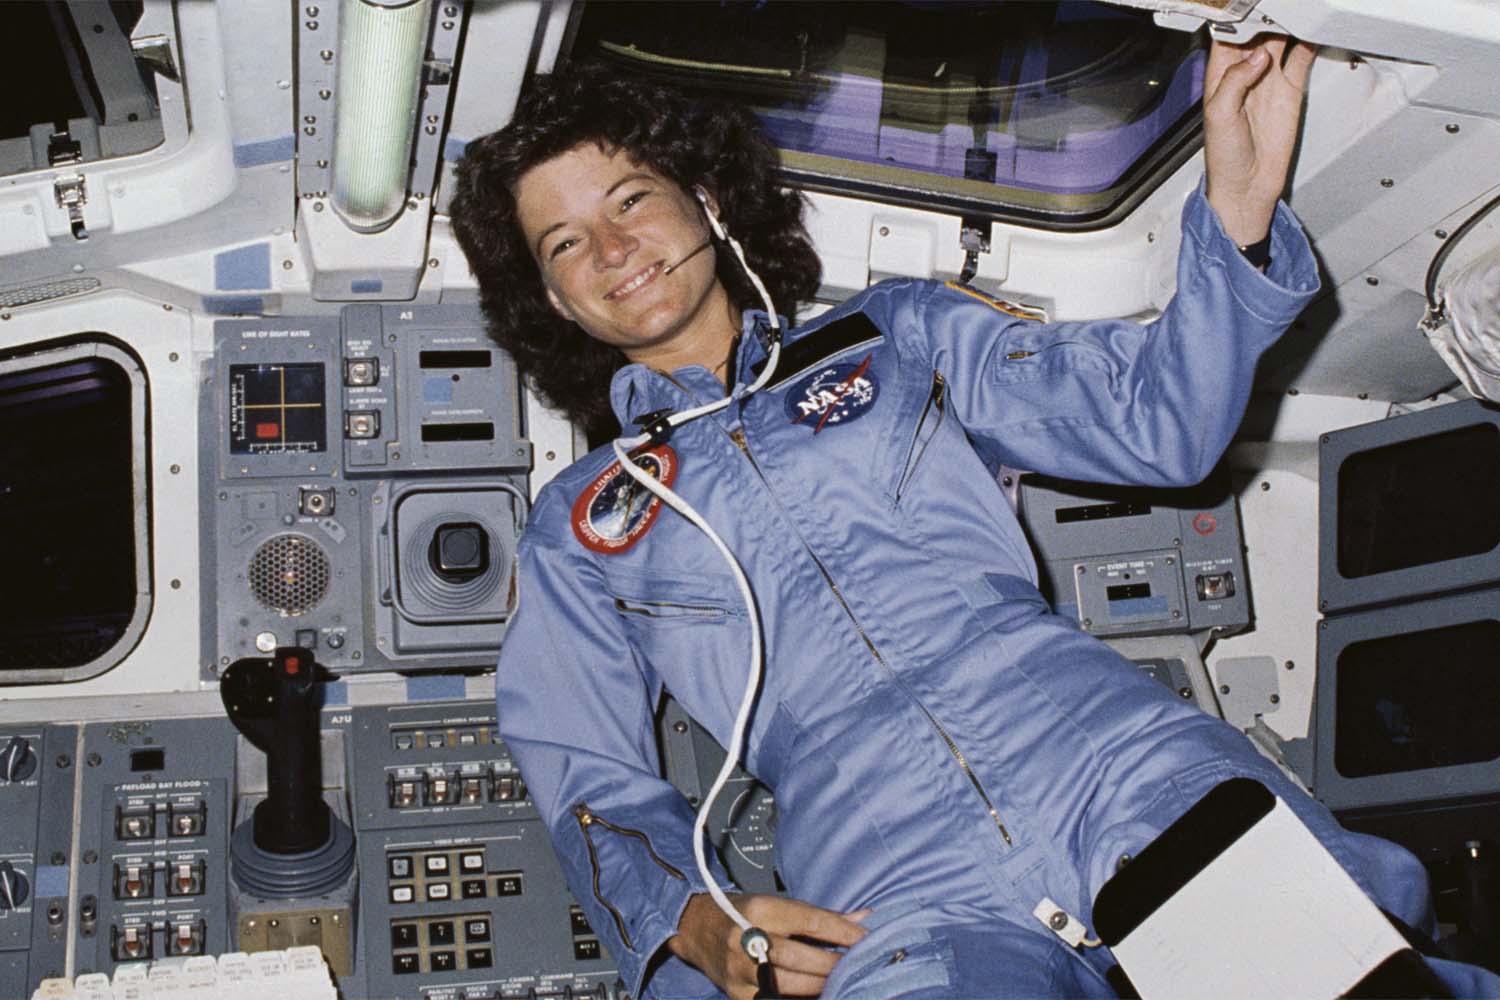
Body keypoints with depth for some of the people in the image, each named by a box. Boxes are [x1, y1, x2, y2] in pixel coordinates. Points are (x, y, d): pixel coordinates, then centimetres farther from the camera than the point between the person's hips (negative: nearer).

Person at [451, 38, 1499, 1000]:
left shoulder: (895, 330, 22)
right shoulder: (578, 527, 21)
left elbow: (1157, 422, 15)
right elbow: (595, 783, 16)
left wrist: (1238, 201, 1)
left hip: (1117, 759, 1)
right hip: (890, 893, 0)